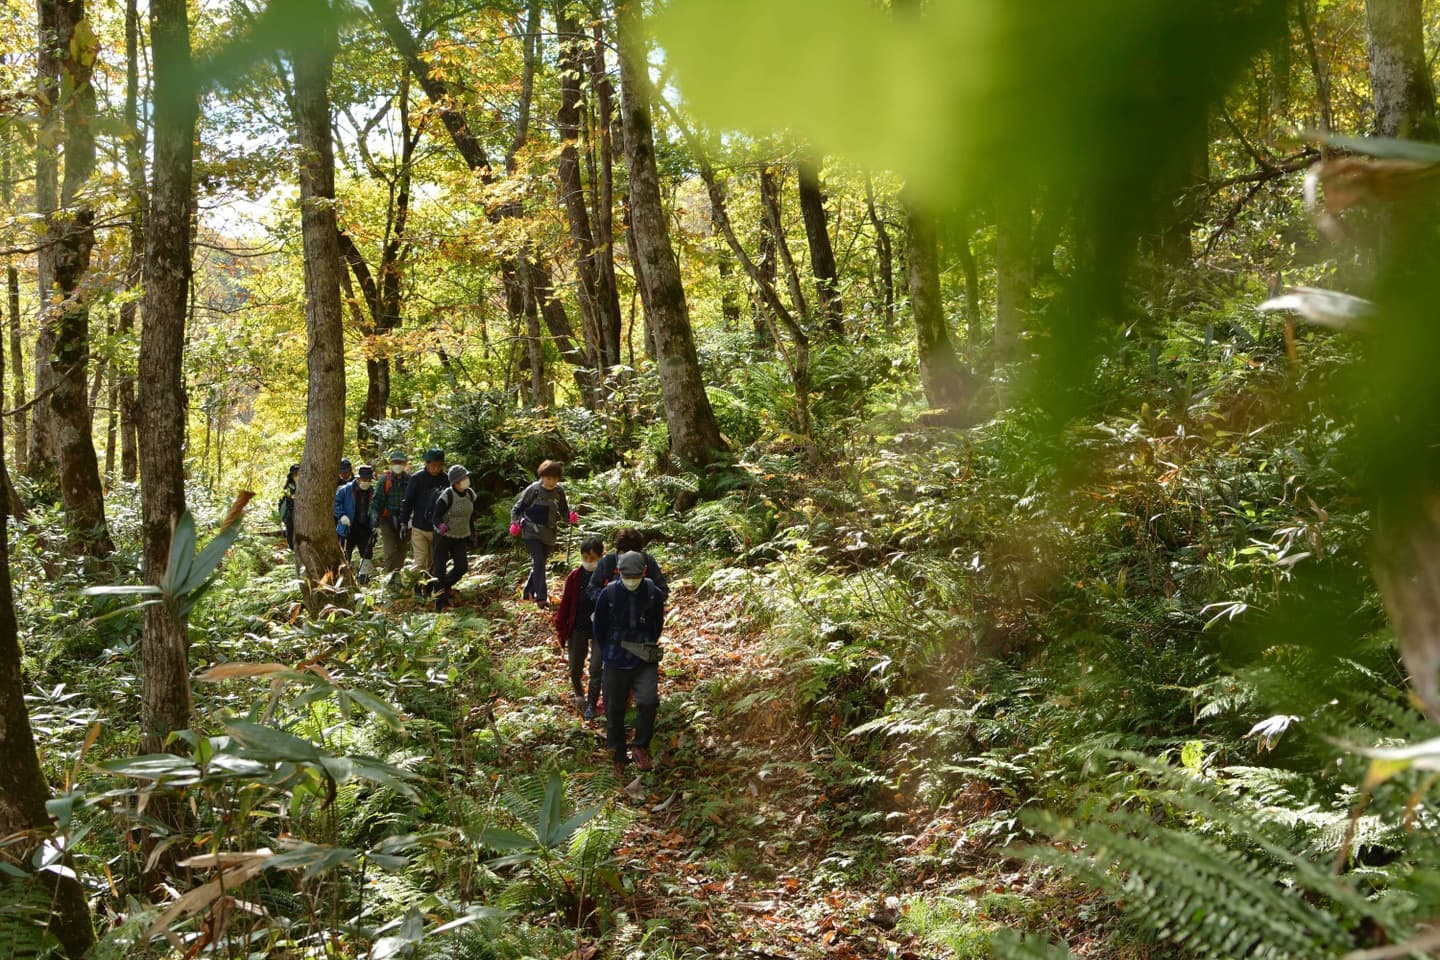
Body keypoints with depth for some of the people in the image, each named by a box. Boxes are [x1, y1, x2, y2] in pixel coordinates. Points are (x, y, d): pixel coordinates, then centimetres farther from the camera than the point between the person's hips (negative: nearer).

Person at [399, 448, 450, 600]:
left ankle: (428, 590, 17)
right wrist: (404, 523, -7)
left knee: (434, 562, 8)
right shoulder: (417, 478, -7)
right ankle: (418, 590, -1)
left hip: (438, 529, 3)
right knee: (420, 561, -7)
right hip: (419, 527, -3)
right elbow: (407, 501, -2)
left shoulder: (446, 480, 2)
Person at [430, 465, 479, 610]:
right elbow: (437, 516, -19)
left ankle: (445, 585, 27)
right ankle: (441, 601, 3)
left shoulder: (470, 495, -1)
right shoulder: (446, 496, -20)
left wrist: (472, 533, 18)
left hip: (461, 537, 5)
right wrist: (441, 526, -41)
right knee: (440, 568, -2)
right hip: (443, 537, -5)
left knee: (462, 566, -1)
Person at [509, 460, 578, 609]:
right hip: (532, 532, -5)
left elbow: (563, 512, 10)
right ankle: (541, 597, -19)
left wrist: (571, 517, -12)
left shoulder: (559, 491, 0)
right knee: (538, 562, -16)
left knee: (539, 564, 12)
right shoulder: (533, 490, -11)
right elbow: (517, 508, -3)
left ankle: (527, 594, 28)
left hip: (549, 534, 5)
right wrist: (514, 523, -18)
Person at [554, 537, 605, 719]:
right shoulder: (575, 577, -3)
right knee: (575, 669, 8)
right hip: (578, 629, 2)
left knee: (596, 669, -5)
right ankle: (578, 692, 39)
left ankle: (591, 705, 10)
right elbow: (565, 605, 2)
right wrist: (562, 633, 2)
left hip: (600, 630, -2)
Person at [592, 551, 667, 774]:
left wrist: (648, 648, 10)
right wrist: (609, 653, 7)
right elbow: (599, 628, 5)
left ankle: (641, 747, 1)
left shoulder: (654, 594, -7)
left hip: (645, 661, -1)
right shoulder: (608, 594, -9)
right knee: (614, 710, 8)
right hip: (616, 663, 1)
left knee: (648, 701, -20)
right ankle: (618, 756, 26)